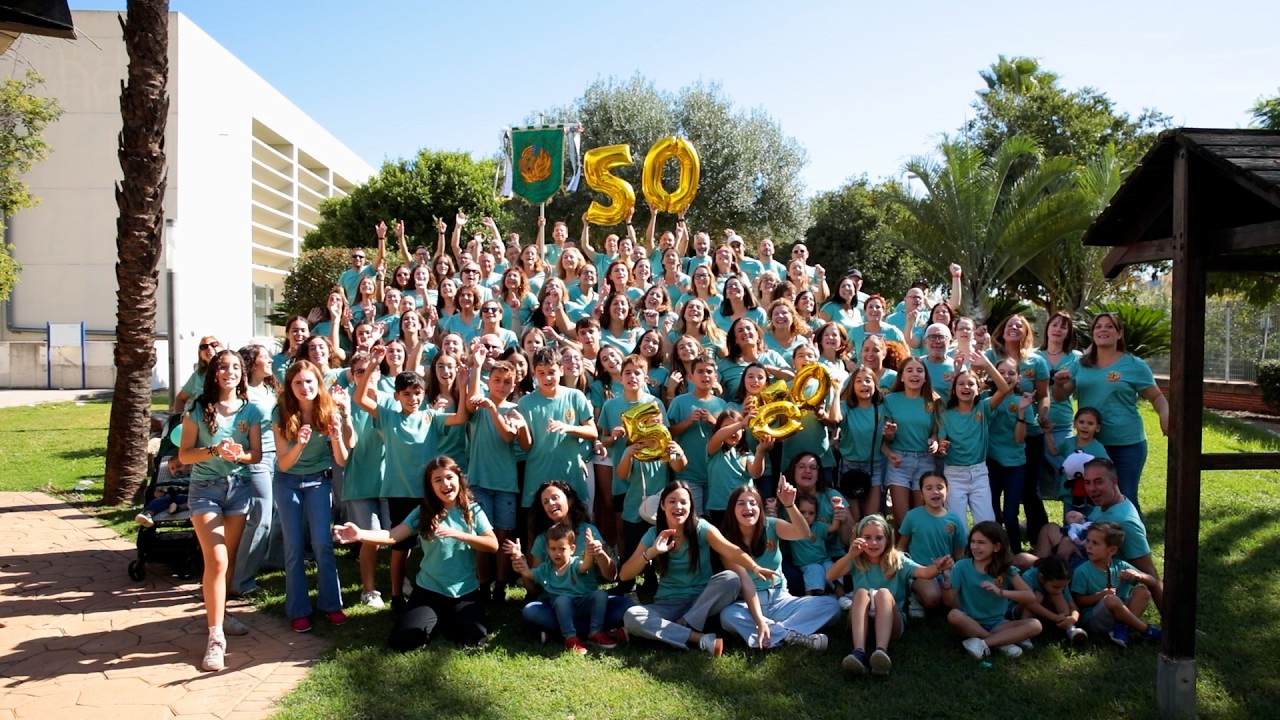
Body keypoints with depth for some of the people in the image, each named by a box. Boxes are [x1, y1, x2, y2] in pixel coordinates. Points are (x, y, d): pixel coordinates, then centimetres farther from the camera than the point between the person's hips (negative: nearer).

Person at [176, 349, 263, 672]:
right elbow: (184, 455, -4)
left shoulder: (250, 410, 2)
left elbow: (257, 455, 3)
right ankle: (216, 637, -11)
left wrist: (240, 455, -19)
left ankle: (219, 614, 34)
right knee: (216, 561, -13)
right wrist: (215, 450, -21)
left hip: (239, 487, 3)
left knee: (229, 558, 13)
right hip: (205, 488, -3)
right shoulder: (198, 409, -4)